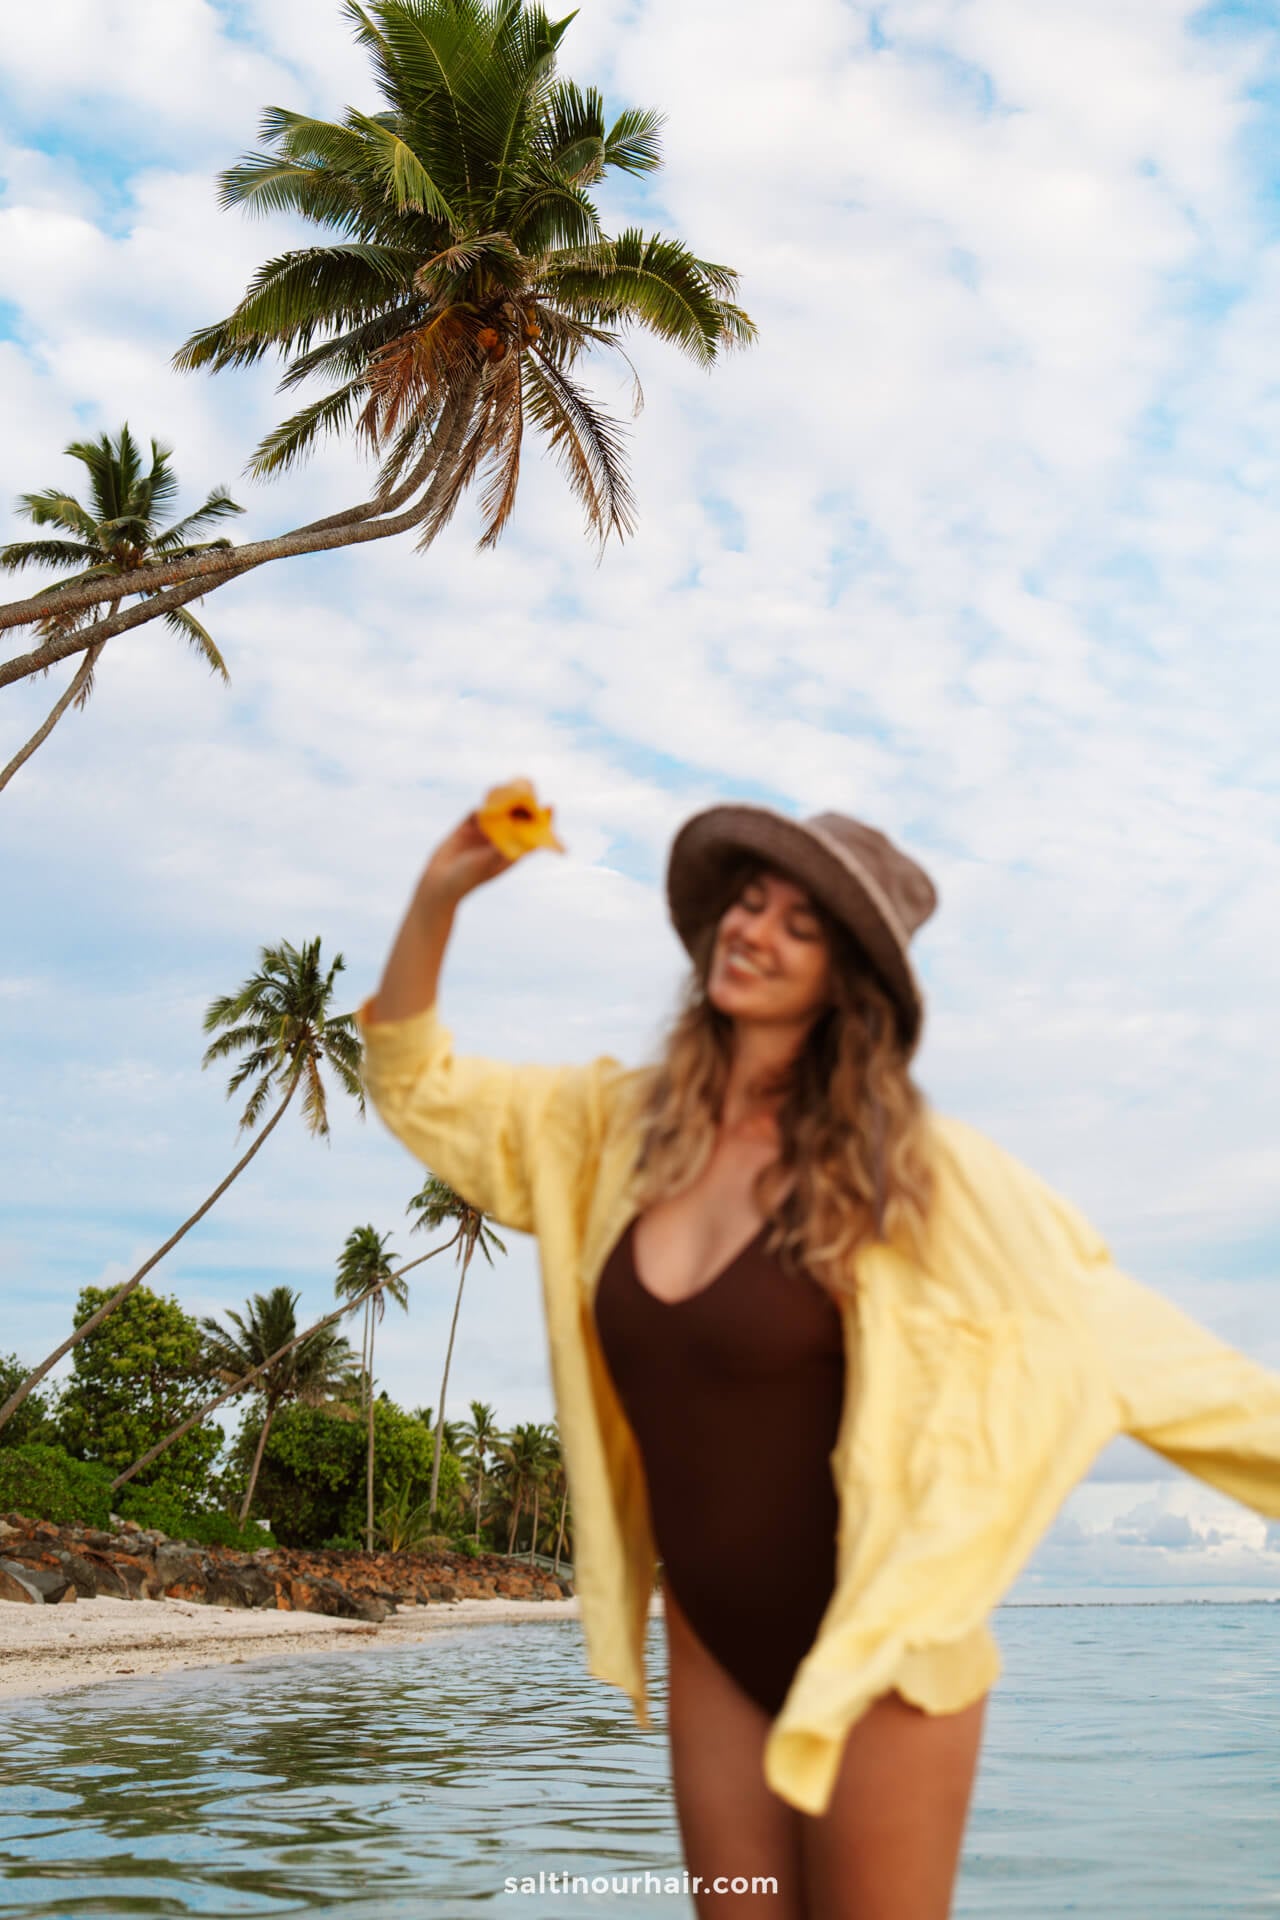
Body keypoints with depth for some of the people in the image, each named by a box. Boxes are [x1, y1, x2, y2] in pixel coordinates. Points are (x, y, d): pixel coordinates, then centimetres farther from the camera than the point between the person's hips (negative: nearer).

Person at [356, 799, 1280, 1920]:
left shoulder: (897, 1162, -14)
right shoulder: (616, 1124, -1)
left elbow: (1100, 1334, -10)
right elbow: (417, 1085, 6)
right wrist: (439, 895, -8)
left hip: (876, 1644, -4)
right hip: (714, 1647, 4)